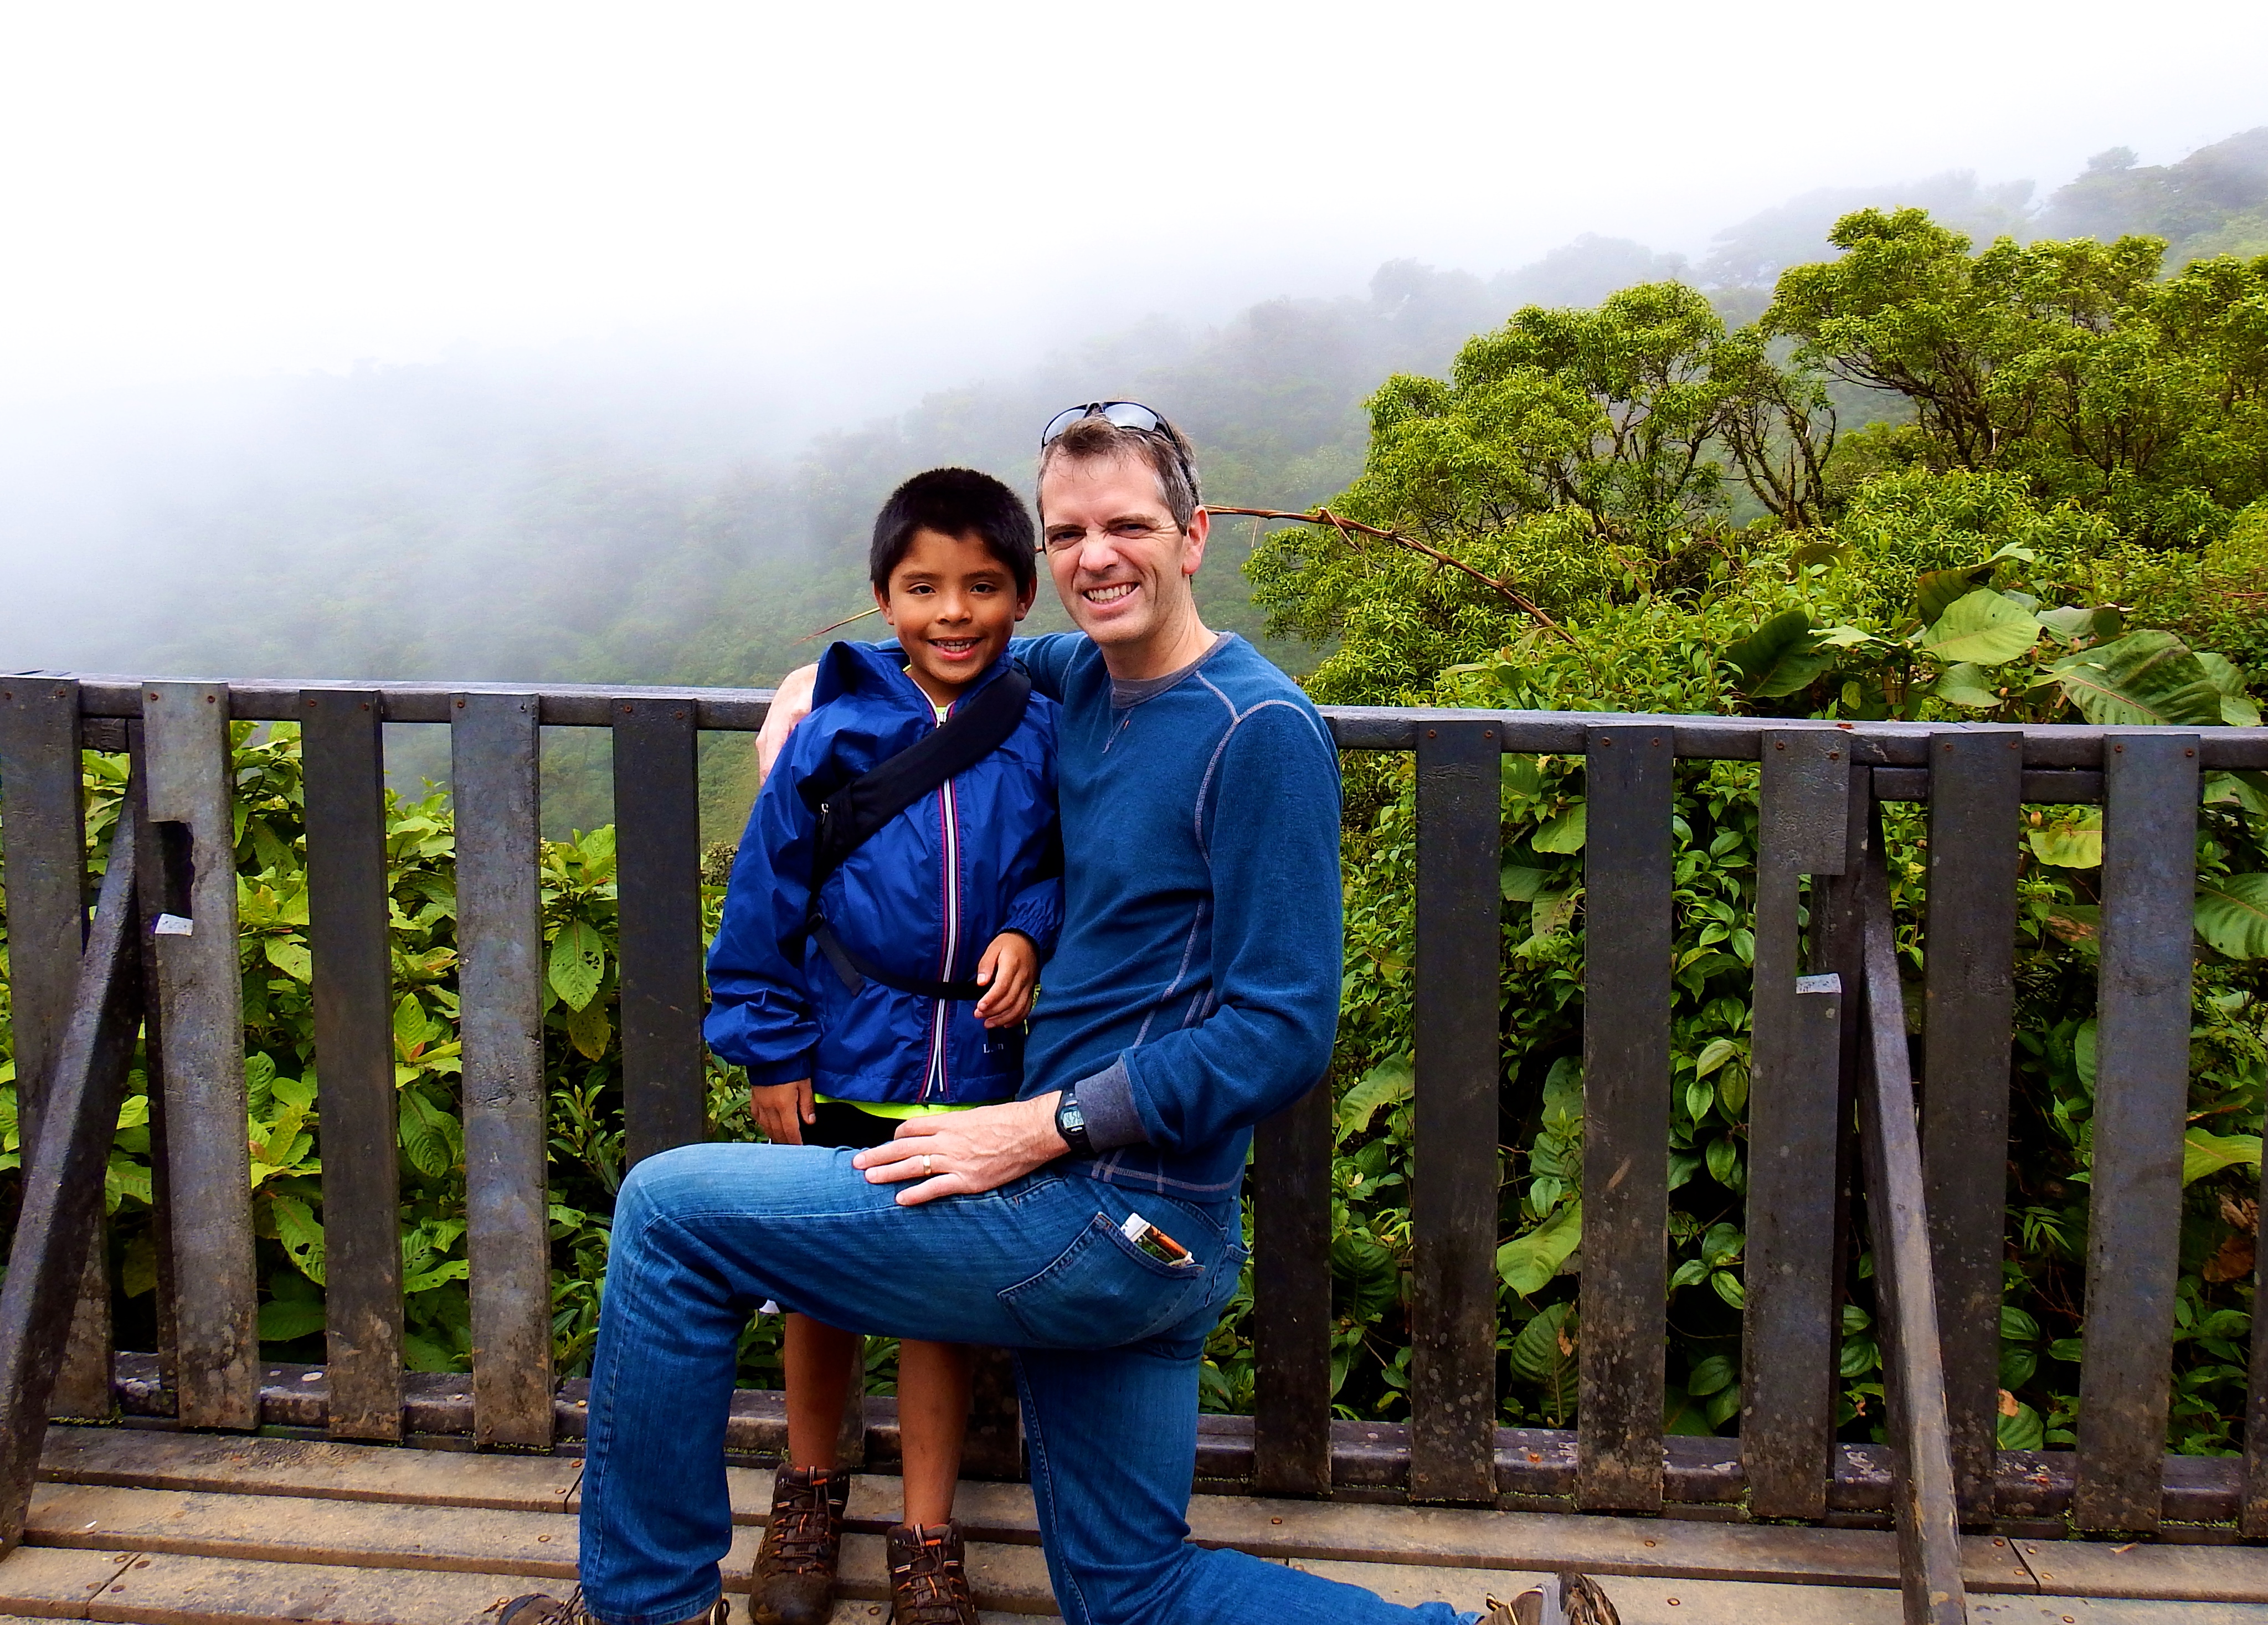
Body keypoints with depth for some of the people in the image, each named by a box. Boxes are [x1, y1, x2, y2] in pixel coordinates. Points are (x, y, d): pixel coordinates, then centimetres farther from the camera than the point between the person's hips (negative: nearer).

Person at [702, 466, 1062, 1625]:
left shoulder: (1039, 738, -5)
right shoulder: (833, 735, -8)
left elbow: (1062, 864, 10)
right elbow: (767, 893, -2)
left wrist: (1028, 934, -11)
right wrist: (769, 1051, -2)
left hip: (975, 1069, 0)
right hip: (844, 1062, 0)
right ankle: (809, 1492, 40)